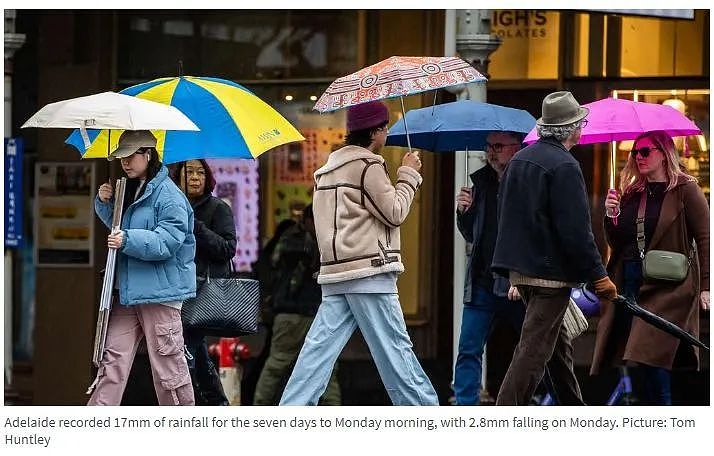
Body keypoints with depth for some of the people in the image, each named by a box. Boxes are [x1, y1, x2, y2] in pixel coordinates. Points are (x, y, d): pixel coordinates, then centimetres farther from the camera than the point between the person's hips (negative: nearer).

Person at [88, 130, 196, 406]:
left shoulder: (169, 196, -11)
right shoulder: (129, 191, 16)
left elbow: (167, 242, -19)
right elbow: (117, 225, 32)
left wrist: (128, 240, -27)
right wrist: (106, 203, 12)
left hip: (161, 290, -8)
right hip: (127, 290, 8)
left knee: (167, 362, -2)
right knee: (114, 356, 3)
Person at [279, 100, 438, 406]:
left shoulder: (327, 169, 20)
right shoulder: (369, 165, -8)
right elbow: (394, 213, -8)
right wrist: (409, 175, 2)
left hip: (334, 271, 8)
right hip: (369, 269, -8)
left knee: (320, 347, 1)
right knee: (394, 346, -3)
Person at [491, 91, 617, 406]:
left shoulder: (519, 159, 11)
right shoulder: (564, 166, -16)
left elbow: (505, 215, 19)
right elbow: (576, 231, -20)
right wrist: (599, 275, -14)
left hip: (520, 268, 9)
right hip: (550, 272, -9)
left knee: (559, 346, 19)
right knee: (534, 350, -9)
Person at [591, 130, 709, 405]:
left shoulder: (685, 190, -1)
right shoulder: (630, 194, 16)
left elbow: (704, 238, -4)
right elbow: (617, 243, 17)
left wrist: (705, 286, -11)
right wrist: (612, 216, -2)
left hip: (667, 286, -6)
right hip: (629, 284, 6)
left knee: (652, 354, -17)